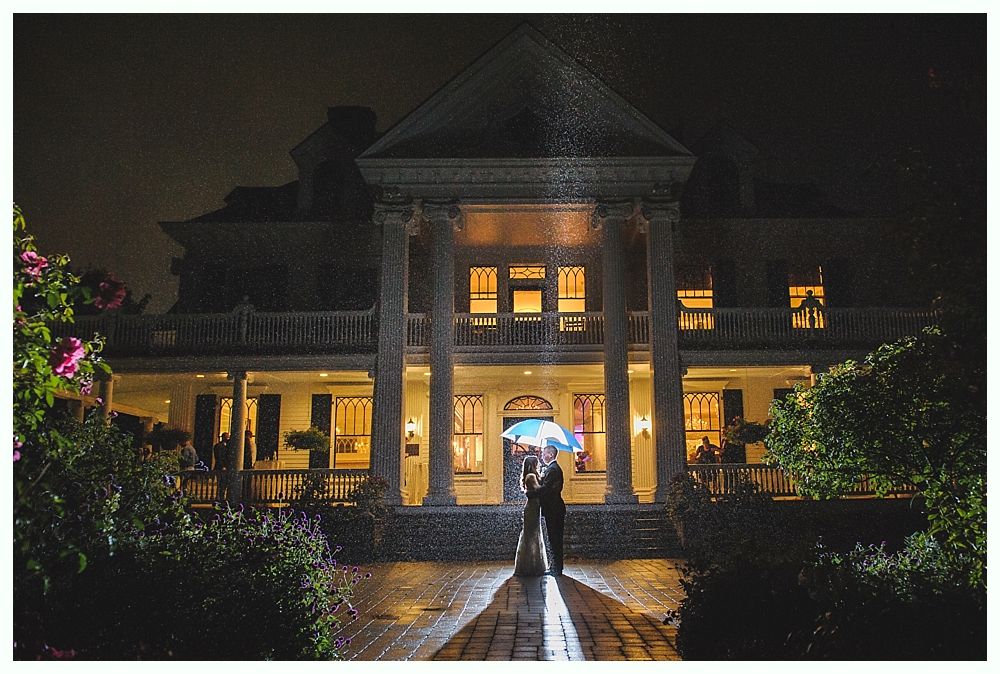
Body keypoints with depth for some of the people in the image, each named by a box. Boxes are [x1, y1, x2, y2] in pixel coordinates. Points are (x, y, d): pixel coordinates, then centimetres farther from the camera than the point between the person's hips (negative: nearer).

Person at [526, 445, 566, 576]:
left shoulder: (552, 469, -17)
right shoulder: (554, 468, 16)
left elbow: (545, 489, -24)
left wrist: (529, 492, -15)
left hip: (553, 511, -10)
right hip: (554, 509, 10)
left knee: (555, 540, -4)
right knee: (555, 540, 14)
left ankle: (557, 569, 1)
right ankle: (555, 567, 20)